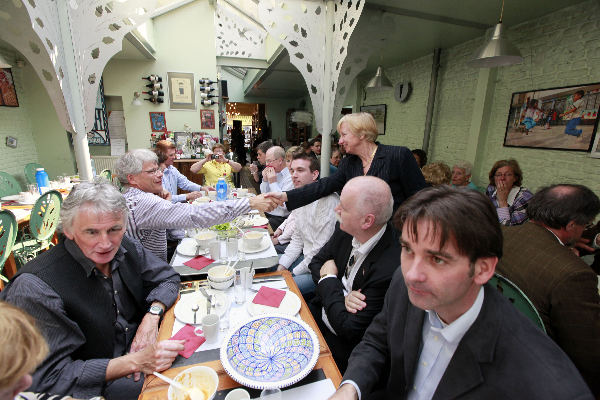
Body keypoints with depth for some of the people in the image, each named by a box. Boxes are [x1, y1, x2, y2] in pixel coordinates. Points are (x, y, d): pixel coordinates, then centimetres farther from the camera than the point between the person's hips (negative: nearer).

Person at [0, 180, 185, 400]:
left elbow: (168, 278, 5)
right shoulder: (35, 288, -24)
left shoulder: (126, 248, -9)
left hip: (141, 347, 6)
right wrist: (135, 362, -29)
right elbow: (48, 377, -21)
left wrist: (152, 316, -15)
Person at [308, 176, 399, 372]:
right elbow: (317, 262, 2)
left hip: (342, 345, -5)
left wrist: (329, 279, -14)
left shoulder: (390, 269, -32)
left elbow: (349, 329, -25)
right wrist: (342, 296, -16)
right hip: (317, 315, 6)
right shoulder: (345, 231, -11)